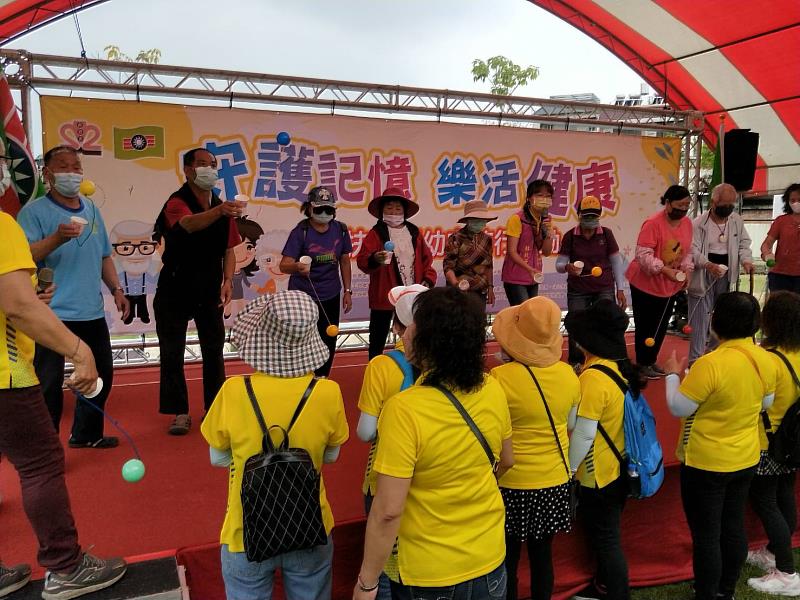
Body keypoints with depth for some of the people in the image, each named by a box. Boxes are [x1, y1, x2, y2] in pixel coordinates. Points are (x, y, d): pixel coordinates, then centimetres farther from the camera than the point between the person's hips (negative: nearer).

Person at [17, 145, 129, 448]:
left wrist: (116, 289, 9)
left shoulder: (91, 209, 13)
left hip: (92, 312, 7)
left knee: (101, 374, 16)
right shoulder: (34, 211, -7)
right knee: (49, 384, -4)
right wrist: (57, 238, -34)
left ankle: (86, 434, 35)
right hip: (52, 314, -7)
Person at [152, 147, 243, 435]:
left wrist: (227, 280, -6)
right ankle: (180, 413, 12)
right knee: (172, 353, 0)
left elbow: (229, 249, 10)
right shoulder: (177, 203, -13)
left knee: (214, 351, 9)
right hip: (175, 290, -4)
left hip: (209, 291, 4)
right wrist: (218, 211, -56)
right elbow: (189, 224, -37)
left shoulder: (223, 207, 5)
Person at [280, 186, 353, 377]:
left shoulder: (340, 229, -2)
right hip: (303, 297, -4)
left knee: (328, 342, 14)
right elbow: (284, 265, -22)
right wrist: (297, 266, -44)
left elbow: (344, 261, 8)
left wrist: (347, 291, 7)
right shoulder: (301, 231, -14)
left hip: (330, 296, 4)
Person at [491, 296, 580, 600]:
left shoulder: (500, 378, -23)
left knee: (507, 560, 13)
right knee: (542, 555, 20)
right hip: (554, 480, 4)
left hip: (511, 483, -4)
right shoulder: (569, 375, -7)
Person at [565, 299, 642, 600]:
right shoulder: (621, 367, 0)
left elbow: (583, 434, -23)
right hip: (620, 468, 9)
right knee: (607, 535, 24)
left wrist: (568, 471, -12)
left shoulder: (593, 377, -26)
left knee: (606, 541, 7)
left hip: (598, 474, -9)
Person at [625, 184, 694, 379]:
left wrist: (687, 270, -5)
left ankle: (652, 360, 31)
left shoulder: (687, 223, 1)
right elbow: (643, 255, -25)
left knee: (661, 326, 15)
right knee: (646, 325, 3)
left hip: (670, 286, 7)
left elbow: (687, 251, 11)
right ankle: (643, 364, 17)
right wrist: (664, 270, -32)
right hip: (645, 284, -7)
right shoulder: (653, 223, -22)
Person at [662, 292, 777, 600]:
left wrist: (672, 374, -4)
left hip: (706, 463, -7)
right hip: (745, 458, 7)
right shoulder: (766, 359, -5)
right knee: (733, 527, 20)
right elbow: (766, 403, 11)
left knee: (706, 535, 6)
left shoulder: (711, 364, -28)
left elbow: (678, 408, -18)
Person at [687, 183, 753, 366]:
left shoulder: (737, 220, 3)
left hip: (725, 274, 5)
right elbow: (693, 250, -16)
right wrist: (709, 265, -32)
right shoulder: (699, 223, -13)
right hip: (703, 275, -5)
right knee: (700, 318, -4)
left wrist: (746, 259, -10)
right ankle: (695, 359, 4)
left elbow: (743, 243, 11)